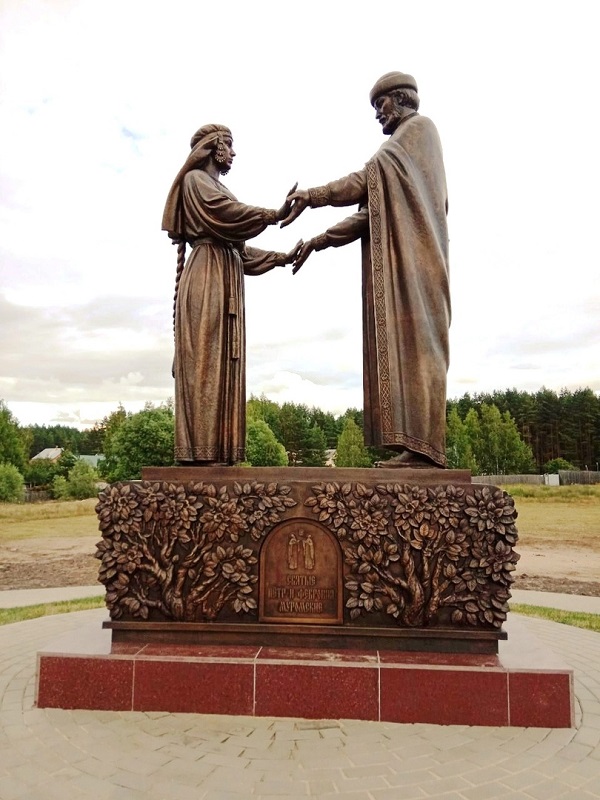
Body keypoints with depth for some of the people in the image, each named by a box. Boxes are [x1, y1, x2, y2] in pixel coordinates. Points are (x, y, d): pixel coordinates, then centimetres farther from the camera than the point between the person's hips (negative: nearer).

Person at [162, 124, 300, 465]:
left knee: (222, 363, 0)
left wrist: (282, 257, 19)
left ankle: (217, 451, -1)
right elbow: (226, 212, -16)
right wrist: (274, 214, -20)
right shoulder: (196, 179, 6)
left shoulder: (219, 189, 30)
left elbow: (240, 250, 24)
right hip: (207, 280, -9)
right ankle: (201, 451, -18)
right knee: (205, 361, -16)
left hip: (226, 282, 9)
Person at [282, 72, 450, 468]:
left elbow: (372, 177, -10)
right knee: (403, 348, -1)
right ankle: (416, 447, -4)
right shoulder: (404, 146, 32)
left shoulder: (419, 128, 7)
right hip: (400, 265, 9)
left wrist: (313, 195, -11)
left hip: (412, 262, -9)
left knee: (413, 345, -17)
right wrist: (322, 239, 15)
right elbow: (372, 209, 22)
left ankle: (423, 446, -20)